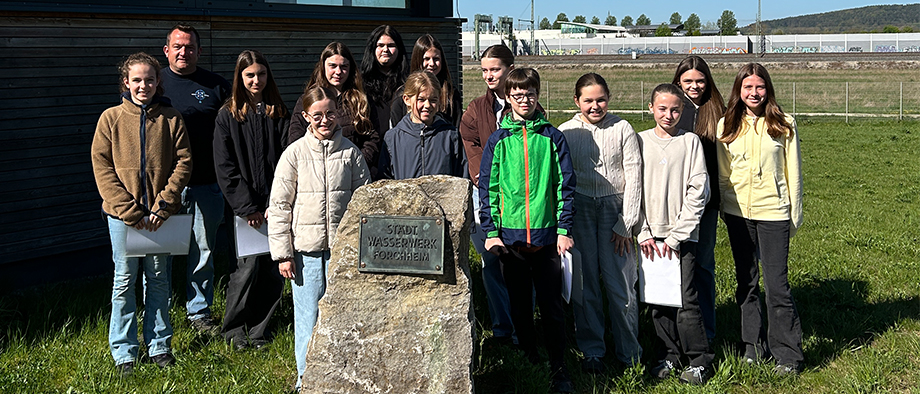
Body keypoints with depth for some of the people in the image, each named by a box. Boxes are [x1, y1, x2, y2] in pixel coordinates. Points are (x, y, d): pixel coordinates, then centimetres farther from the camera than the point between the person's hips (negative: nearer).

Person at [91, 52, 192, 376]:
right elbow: (102, 167, -4)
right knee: (124, 279, 5)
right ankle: (124, 352, 17)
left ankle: (158, 345, 24)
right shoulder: (111, 118, 0)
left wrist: (163, 206, -11)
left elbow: (183, 163, -1)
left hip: (161, 213, 1)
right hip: (122, 214, -1)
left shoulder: (171, 119, 2)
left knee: (158, 278, 11)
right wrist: (130, 211, -12)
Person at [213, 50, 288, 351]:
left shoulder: (279, 114, 9)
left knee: (273, 269, 2)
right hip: (244, 206, -2)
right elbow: (225, 168, -2)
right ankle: (234, 329, 14)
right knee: (249, 265, -5)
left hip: (275, 206, 2)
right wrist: (248, 207, -9)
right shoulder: (227, 116, 3)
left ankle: (259, 329, 19)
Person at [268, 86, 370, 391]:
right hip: (306, 249, -1)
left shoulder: (350, 152, 3)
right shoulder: (294, 154, -1)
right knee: (309, 317, 5)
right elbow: (279, 206, 0)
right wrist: (283, 253, -3)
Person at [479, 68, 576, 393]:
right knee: (520, 305, 11)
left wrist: (564, 229, -3)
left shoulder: (552, 137, 3)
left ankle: (558, 368, 15)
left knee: (551, 305, 2)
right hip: (510, 235, 1)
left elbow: (565, 185, 3)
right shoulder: (498, 140, 4)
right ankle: (528, 363, 25)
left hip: (546, 235, -1)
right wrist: (490, 231, -3)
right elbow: (487, 188, 4)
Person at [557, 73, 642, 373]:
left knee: (620, 284, -1)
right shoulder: (565, 132, 5)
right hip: (579, 210, 1)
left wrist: (626, 224, -4)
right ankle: (592, 351, 19)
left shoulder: (622, 129, 2)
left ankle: (630, 353, 14)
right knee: (585, 284, 5)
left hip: (615, 209, -1)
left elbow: (633, 177, 0)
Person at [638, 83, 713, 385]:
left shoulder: (690, 142, 2)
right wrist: (643, 233, -3)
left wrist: (676, 235, -7)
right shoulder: (640, 141, 6)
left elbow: (698, 191, -2)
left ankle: (700, 360, 10)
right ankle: (669, 355, 21)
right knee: (657, 299, 6)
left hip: (682, 235, -2)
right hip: (650, 235, 2)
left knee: (686, 300, -5)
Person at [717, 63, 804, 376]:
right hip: (737, 213, 3)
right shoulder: (726, 126, 5)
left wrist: (794, 216, 1)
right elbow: (722, 173, 10)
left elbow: (793, 173, 2)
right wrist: (724, 209, 8)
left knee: (777, 285, -4)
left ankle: (788, 355, 7)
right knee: (746, 282, 12)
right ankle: (754, 346, 24)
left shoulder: (783, 125, -1)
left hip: (773, 213, -3)